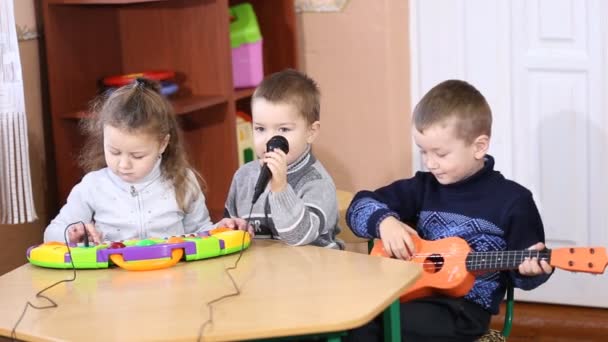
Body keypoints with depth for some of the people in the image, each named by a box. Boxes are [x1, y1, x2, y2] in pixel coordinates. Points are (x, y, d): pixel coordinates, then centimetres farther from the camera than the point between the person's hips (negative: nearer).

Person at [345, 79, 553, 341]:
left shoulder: (512, 201, -2)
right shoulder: (423, 187, 10)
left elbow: (523, 272, 3)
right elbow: (361, 205, 13)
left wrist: (531, 269, -21)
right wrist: (384, 221, -8)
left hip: (465, 309, -5)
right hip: (415, 295, 5)